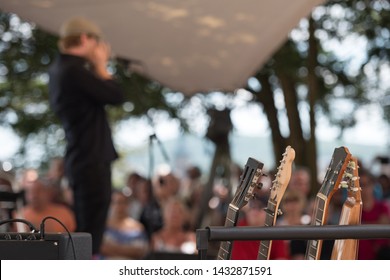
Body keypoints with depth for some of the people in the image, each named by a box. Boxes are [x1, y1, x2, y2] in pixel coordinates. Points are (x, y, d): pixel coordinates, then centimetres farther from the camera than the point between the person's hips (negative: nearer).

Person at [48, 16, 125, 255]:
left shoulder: (62, 68, 14)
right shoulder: (73, 69, -17)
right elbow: (116, 96, -16)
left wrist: (96, 67, 12)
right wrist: (101, 65, -4)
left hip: (84, 159, 10)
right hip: (91, 160, -10)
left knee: (86, 233, 15)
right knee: (90, 235, -9)